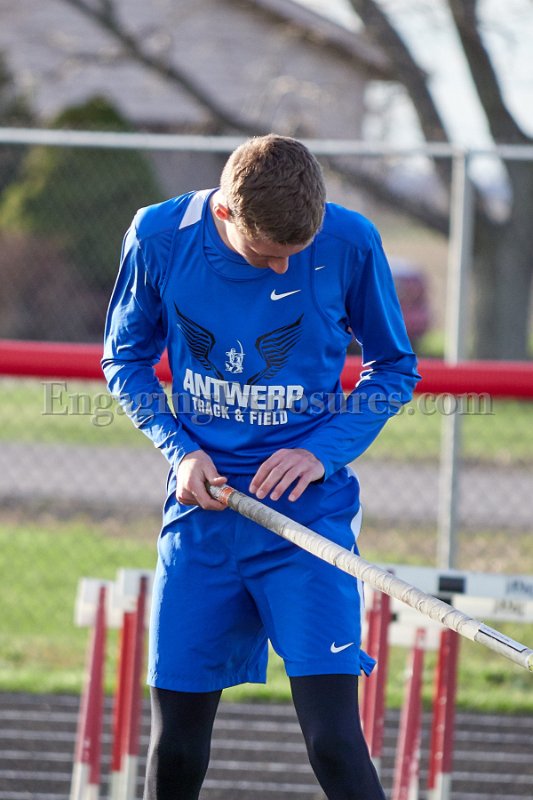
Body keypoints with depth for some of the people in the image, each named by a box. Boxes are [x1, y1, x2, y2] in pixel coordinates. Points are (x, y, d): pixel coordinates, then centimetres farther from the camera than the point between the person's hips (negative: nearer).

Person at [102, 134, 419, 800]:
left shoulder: (349, 243, -10)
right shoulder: (158, 239, -6)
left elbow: (395, 367, 5)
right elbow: (126, 359, 9)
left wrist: (325, 450, -11)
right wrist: (180, 447, -8)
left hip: (309, 513, -2)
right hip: (202, 510, 2)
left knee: (333, 739, -14)